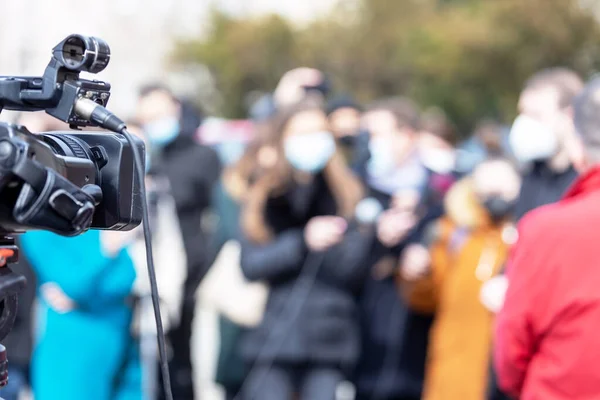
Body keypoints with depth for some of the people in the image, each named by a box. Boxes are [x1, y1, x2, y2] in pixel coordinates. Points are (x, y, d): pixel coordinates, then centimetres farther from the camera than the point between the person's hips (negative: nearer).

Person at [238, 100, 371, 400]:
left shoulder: (348, 195, 6)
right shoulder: (263, 197, 9)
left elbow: (354, 272, 0)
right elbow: (250, 264, -3)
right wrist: (303, 242, -15)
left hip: (329, 339, -1)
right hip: (275, 338, 1)